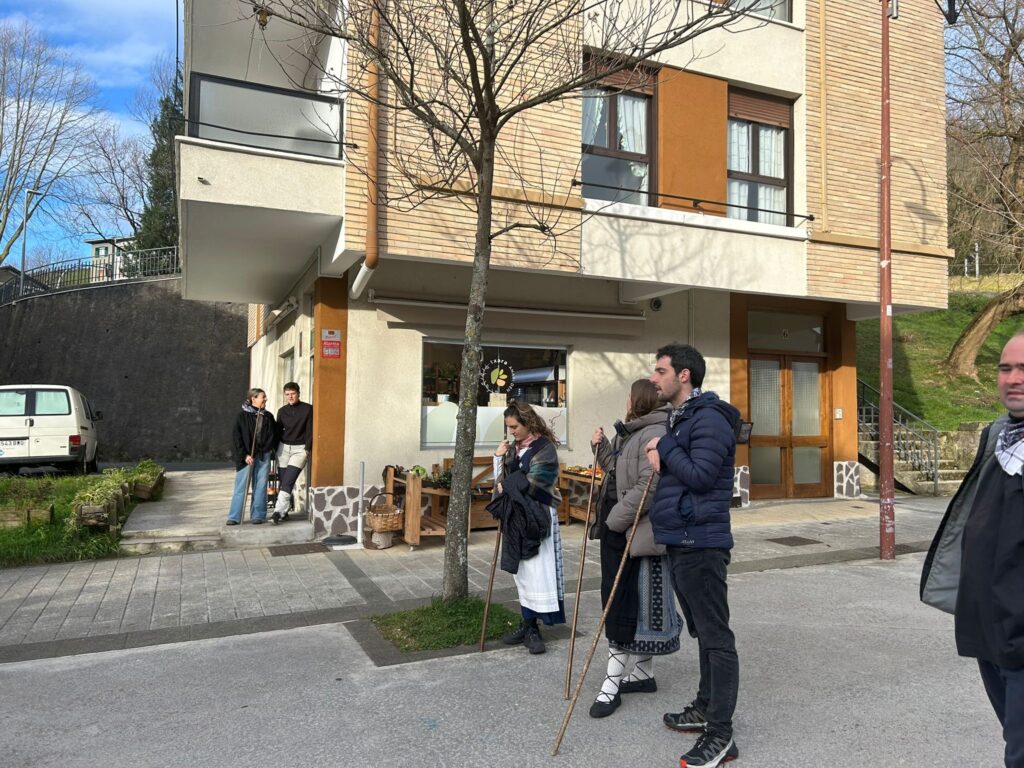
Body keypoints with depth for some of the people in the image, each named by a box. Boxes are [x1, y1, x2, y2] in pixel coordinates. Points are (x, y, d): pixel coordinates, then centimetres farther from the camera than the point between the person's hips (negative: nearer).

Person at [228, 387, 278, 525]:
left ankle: (258, 515, 12)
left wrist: (270, 449, 4)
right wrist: (244, 455, -11)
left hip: (263, 456, 3)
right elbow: (236, 438, -4)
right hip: (247, 456, -3)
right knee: (241, 486, -1)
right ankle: (234, 517, 5)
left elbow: (274, 436, 17)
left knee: (260, 487, 5)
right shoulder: (242, 416, -2)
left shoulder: (268, 417, 8)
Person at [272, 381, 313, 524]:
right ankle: (284, 512, 8)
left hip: (300, 449, -4)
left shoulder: (308, 409, -2)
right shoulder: (282, 411, 10)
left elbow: (310, 431, -3)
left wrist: (307, 449, -10)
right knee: (283, 482, 1)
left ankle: (278, 512, -19)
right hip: (283, 448, 4)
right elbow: (278, 431, 15)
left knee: (288, 482, -15)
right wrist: (275, 449, 8)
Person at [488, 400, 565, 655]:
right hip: (516, 517, 7)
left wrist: (508, 486, -3)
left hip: (537, 517, -7)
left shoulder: (545, 448, -8)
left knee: (536, 571, -6)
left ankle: (531, 627, 0)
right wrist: (499, 458, 0)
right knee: (522, 571, 11)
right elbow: (503, 482, 14)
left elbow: (534, 482, -15)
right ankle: (528, 625, 19)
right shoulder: (514, 449, 14)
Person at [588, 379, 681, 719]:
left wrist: (615, 520, -20)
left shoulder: (655, 434, -17)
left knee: (626, 604, -4)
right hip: (621, 531, 10)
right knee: (633, 603, 16)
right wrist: (601, 448, 9)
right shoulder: (630, 433, 16)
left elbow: (648, 487, -25)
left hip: (638, 534, -10)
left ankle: (612, 683, 5)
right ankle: (643, 674, 28)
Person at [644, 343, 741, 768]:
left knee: (716, 637, -3)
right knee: (702, 631, 20)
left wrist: (665, 448, -11)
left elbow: (700, 475, -23)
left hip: (700, 543, -10)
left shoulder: (709, 419, -15)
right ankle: (706, 706, 34)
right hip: (681, 541, 10)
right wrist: (659, 457, 0)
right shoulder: (678, 418, 17)